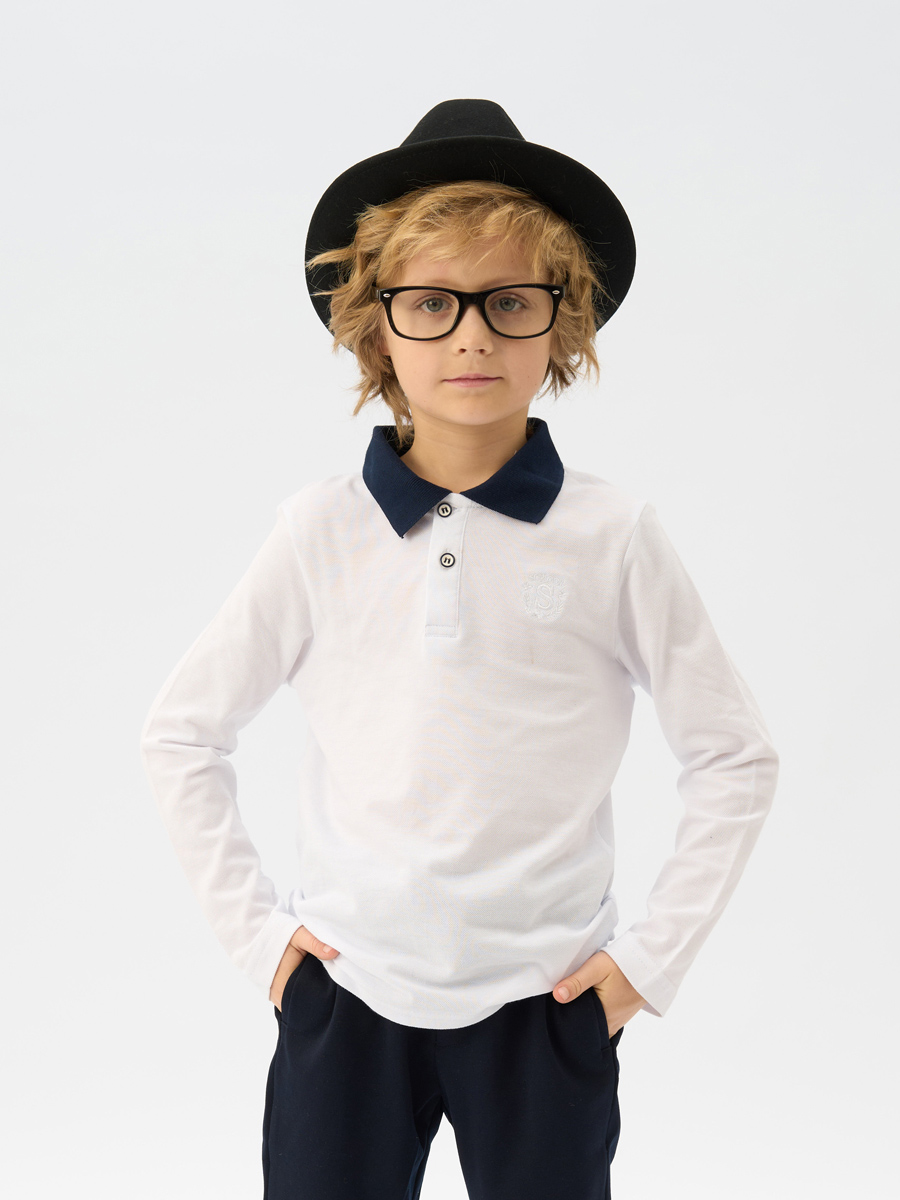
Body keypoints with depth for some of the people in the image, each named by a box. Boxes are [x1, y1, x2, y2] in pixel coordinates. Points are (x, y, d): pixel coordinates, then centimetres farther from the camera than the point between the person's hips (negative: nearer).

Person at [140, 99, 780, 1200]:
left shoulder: (613, 537, -7)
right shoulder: (321, 529, -4)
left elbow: (735, 759, 1)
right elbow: (182, 735, 5)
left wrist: (654, 953, -2)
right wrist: (252, 926, 1)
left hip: (546, 1001, 0)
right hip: (343, 994, 1)